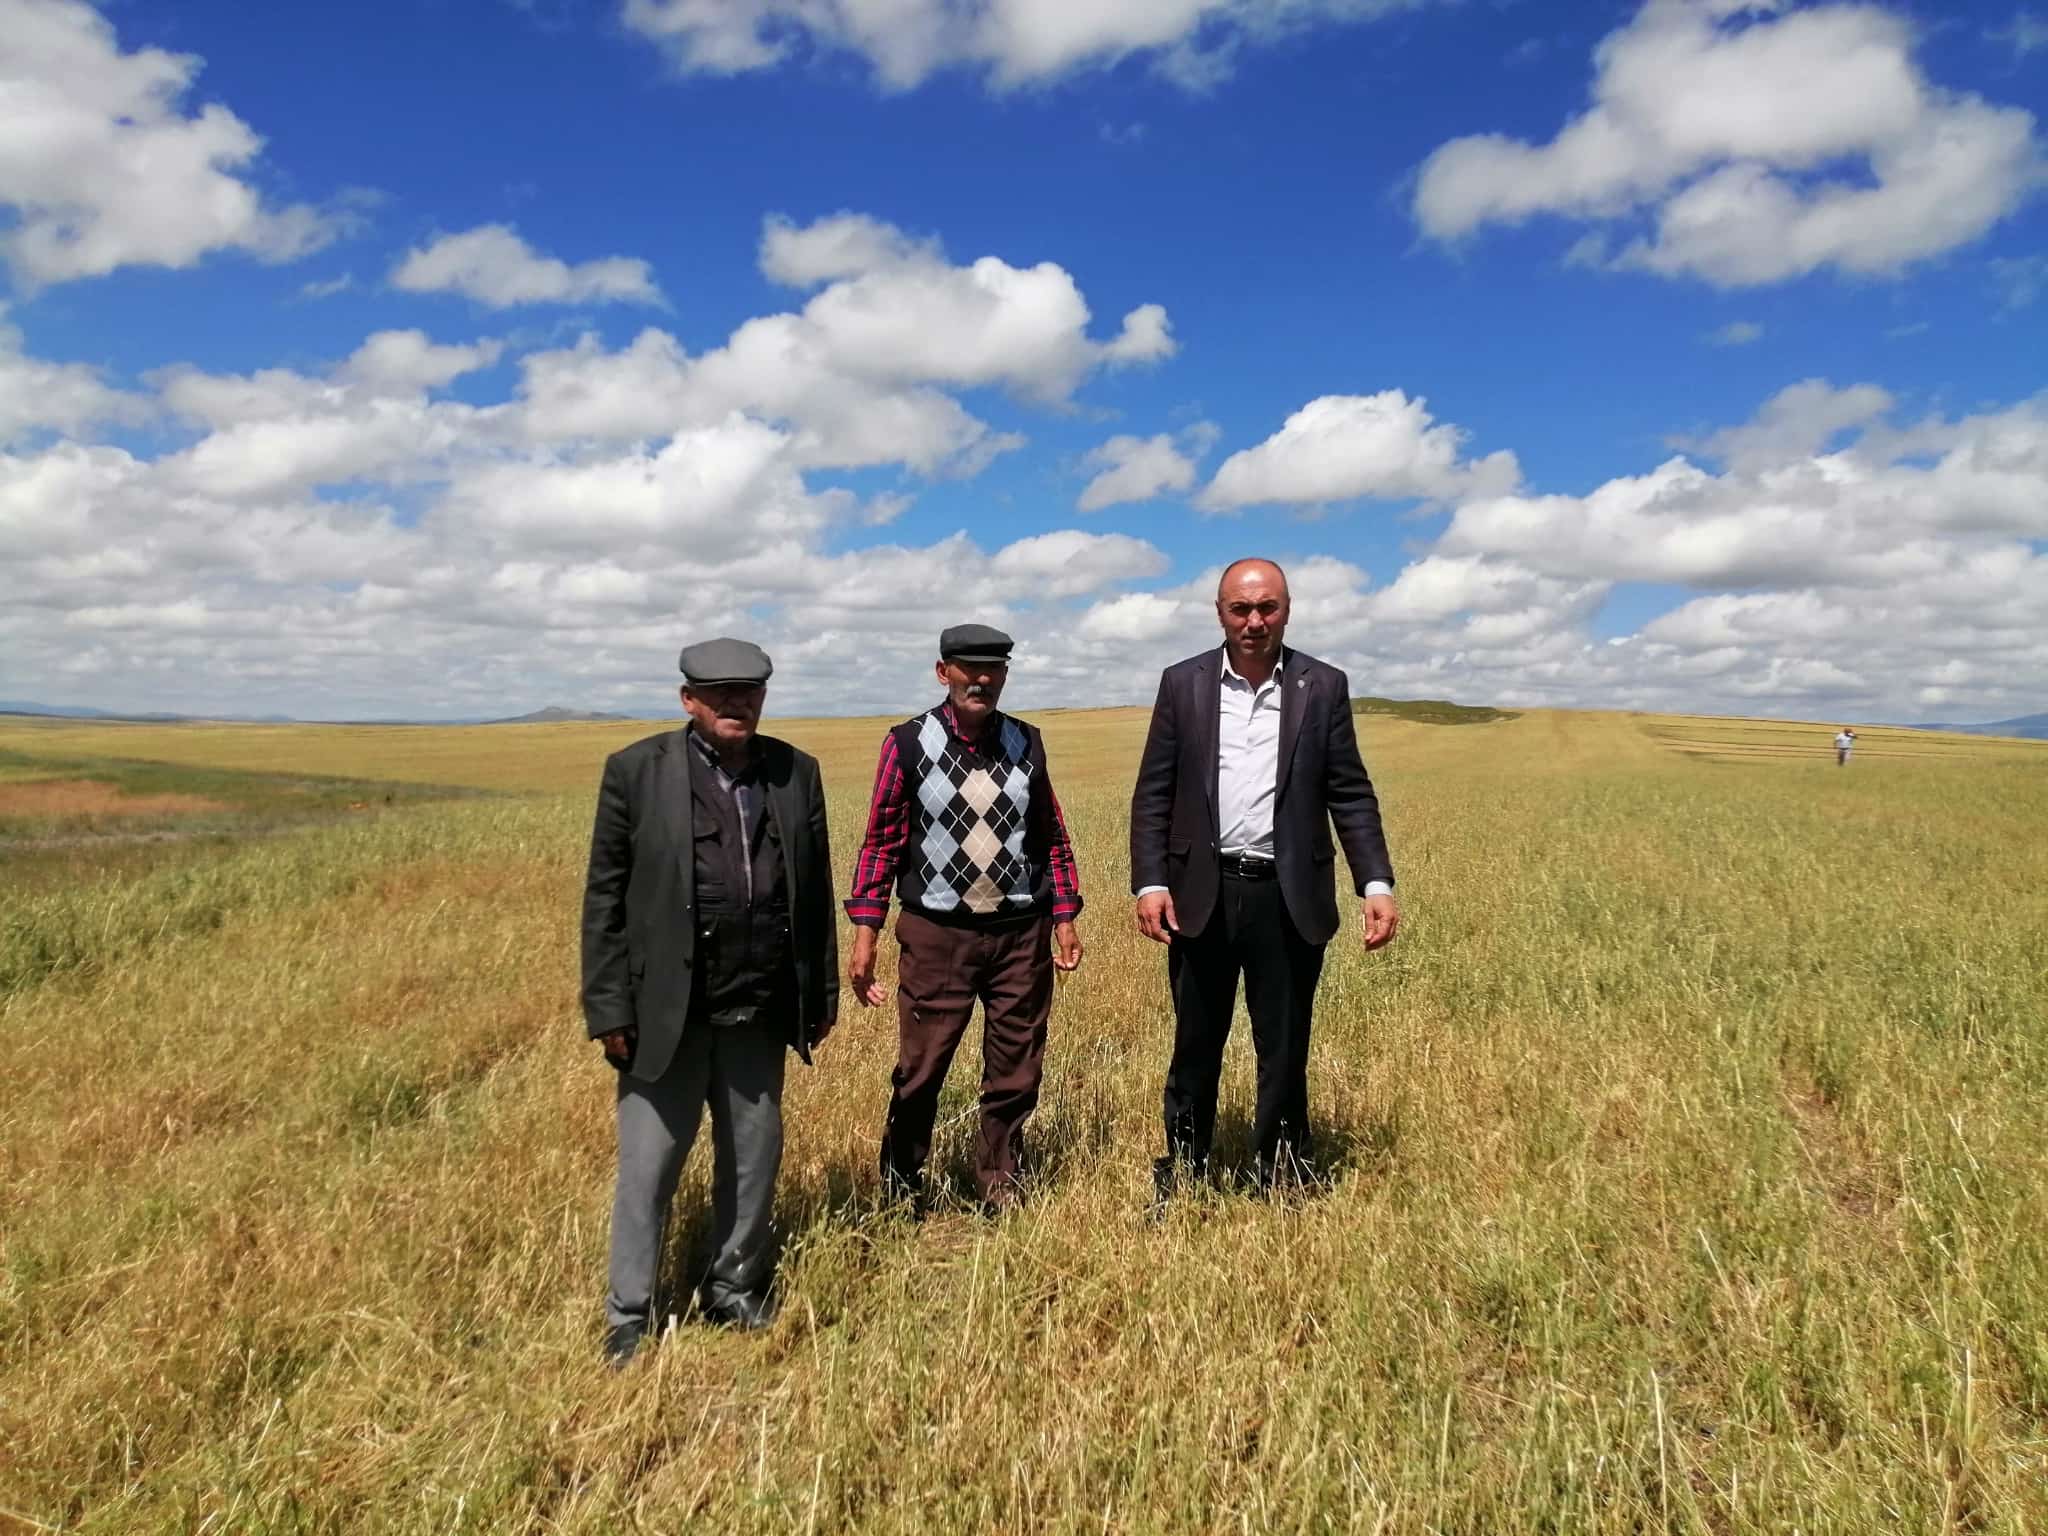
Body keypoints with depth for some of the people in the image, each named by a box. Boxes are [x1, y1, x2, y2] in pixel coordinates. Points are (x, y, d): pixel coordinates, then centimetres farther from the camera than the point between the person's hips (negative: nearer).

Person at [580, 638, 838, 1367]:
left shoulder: (795, 772, 6)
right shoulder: (636, 771, -4)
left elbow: (815, 890, 8)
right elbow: (605, 898, -4)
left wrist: (823, 993, 9)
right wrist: (609, 1009, -7)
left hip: (760, 1012, 3)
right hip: (666, 1011, -3)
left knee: (754, 1163, 14)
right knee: (647, 1169, 5)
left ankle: (736, 1293, 33)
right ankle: (630, 1321, 22)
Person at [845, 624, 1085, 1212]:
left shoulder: (1027, 742, 5)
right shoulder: (908, 743, -3)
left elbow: (1052, 835, 12)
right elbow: (881, 841, 0)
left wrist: (1065, 916, 7)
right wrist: (865, 933, -4)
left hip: (1021, 933, 3)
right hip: (936, 935, -2)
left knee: (1016, 1074, 9)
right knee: (919, 1071, 3)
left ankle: (1000, 1185, 30)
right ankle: (900, 1185, 27)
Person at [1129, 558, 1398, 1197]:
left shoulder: (1324, 687, 2)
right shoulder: (1183, 683, 3)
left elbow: (1351, 795, 2)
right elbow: (1152, 795, 2)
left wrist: (1377, 884, -9)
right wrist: (1150, 883, -8)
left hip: (1289, 898, 0)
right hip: (1202, 894, 1)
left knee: (1284, 1051, 10)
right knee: (1195, 1047, 12)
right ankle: (1181, 1178, 28)